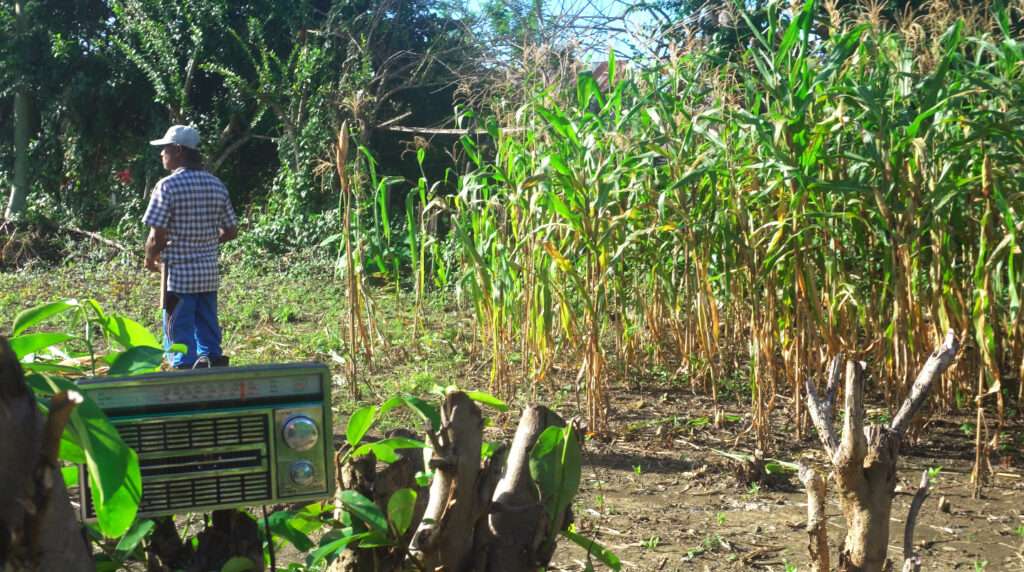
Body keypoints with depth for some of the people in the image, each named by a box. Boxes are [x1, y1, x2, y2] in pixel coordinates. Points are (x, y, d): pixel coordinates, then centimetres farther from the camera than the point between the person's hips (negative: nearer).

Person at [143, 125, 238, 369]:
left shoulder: (168, 186, -12)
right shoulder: (216, 185, 6)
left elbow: (157, 236, -15)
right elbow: (231, 231, 9)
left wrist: (150, 258, 4)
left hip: (178, 273, -6)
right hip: (209, 273, 6)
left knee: (180, 333, 1)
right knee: (208, 332, 13)